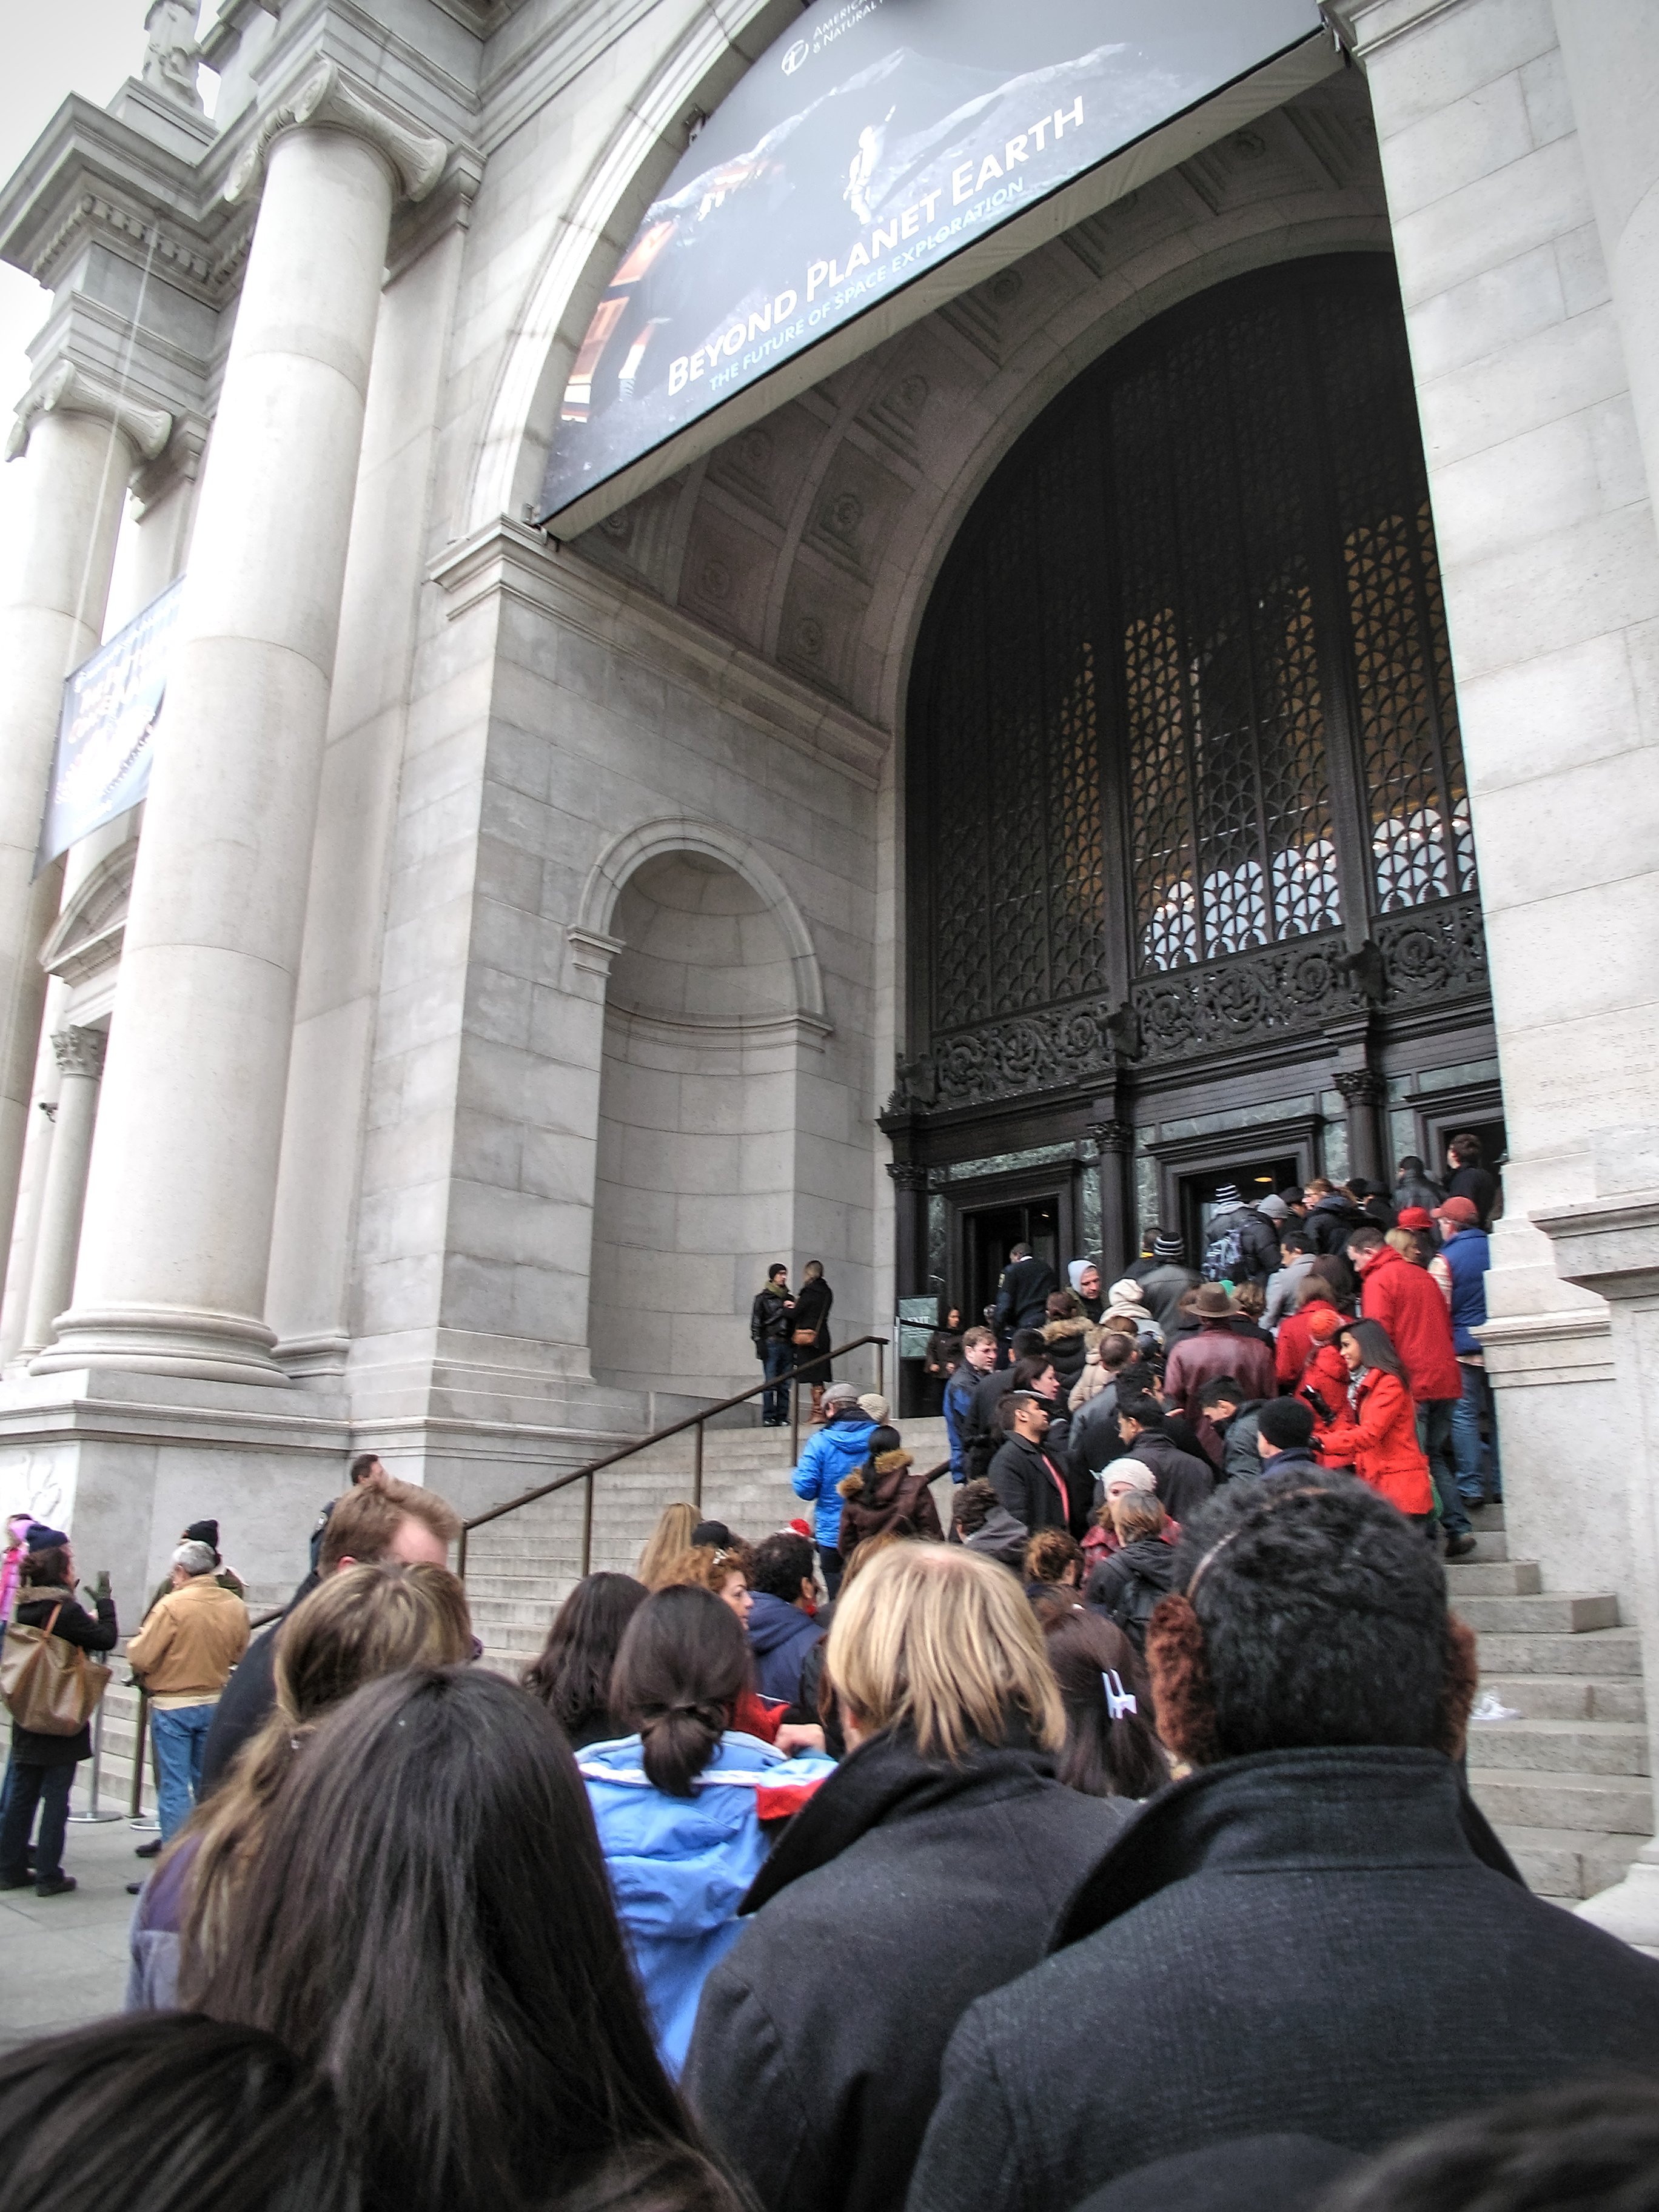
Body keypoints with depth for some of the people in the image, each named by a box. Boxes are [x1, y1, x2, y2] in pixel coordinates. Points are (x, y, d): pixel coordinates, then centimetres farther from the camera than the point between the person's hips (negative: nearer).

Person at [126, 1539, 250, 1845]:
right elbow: (238, 1653, 9)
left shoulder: (172, 1605, -19)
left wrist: (136, 1643, 4)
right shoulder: (236, 1606, -3)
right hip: (215, 1703, 5)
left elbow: (140, 1659, -17)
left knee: (174, 1787, 2)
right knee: (207, 1784, 18)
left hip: (172, 1707, -5)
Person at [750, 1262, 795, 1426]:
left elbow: (795, 1322, 24)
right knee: (770, 1383, -8)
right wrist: (760, 1343, -8)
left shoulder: (789, 1299, 20)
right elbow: (756, 1323, 0)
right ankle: (768, 1417, -5)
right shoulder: (763, 1298, 6)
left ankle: (783, 1417, 3)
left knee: (785, 1385, 0)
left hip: (787, 1345, 4)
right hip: (771, 1343, -4)